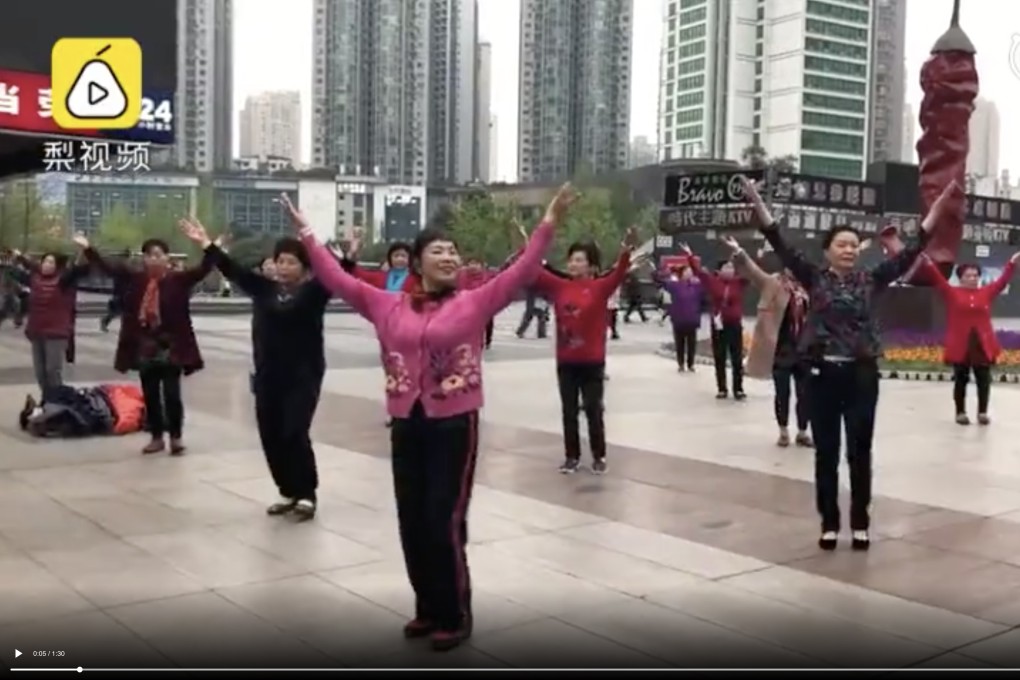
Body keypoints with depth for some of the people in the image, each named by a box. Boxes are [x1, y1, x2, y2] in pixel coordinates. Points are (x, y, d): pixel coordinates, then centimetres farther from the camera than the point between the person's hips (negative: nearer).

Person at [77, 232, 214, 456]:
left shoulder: (178, 278, -6)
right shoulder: (135, 278, 5)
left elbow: (203, 270, -19)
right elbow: (108, 267, 8)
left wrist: (210, 250, -36)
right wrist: (88, 248, 1)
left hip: (170, 347, -4)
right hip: (144, 347, 4)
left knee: (171, 394, -1)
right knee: (150, 395, 11)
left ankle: (176, 437, 13)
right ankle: (157, 437, 23)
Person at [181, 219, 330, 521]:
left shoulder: (313, 291, -3)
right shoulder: (263, 288, 9)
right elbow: (234, 270, 7)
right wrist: (207, 244, 2)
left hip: (303, 376, -5)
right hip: (268, 375, 5)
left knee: (294, 434, -11)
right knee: (271, 436, 6)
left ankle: (307, 495, 3)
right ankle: (289, 492, 22)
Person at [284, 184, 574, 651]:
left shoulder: (474, 303, -3)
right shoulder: (389, 306, 5)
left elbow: (521, 273, -10)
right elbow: (338, 280, 8)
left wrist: (548, 226, -18)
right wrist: (306, 233, 8)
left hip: (454, 425, -4)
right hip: (406, 425, 4)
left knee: (445, 523, -1)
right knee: (412, 522, 12)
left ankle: (455, 617, 16)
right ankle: (427, 609, 30)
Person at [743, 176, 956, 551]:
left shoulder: (871, 280, 4)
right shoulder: (814, 278, 1)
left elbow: (913, 249, 2)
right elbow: (780, 244, -7)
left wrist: (942, 201, -2)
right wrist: (756, 200, -17)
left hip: (861, 375, 1)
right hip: (823, 374, -1)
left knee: (860, 453, 7)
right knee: (826, 453, 7)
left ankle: (860, 524, 20)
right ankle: (829, 524, 18)